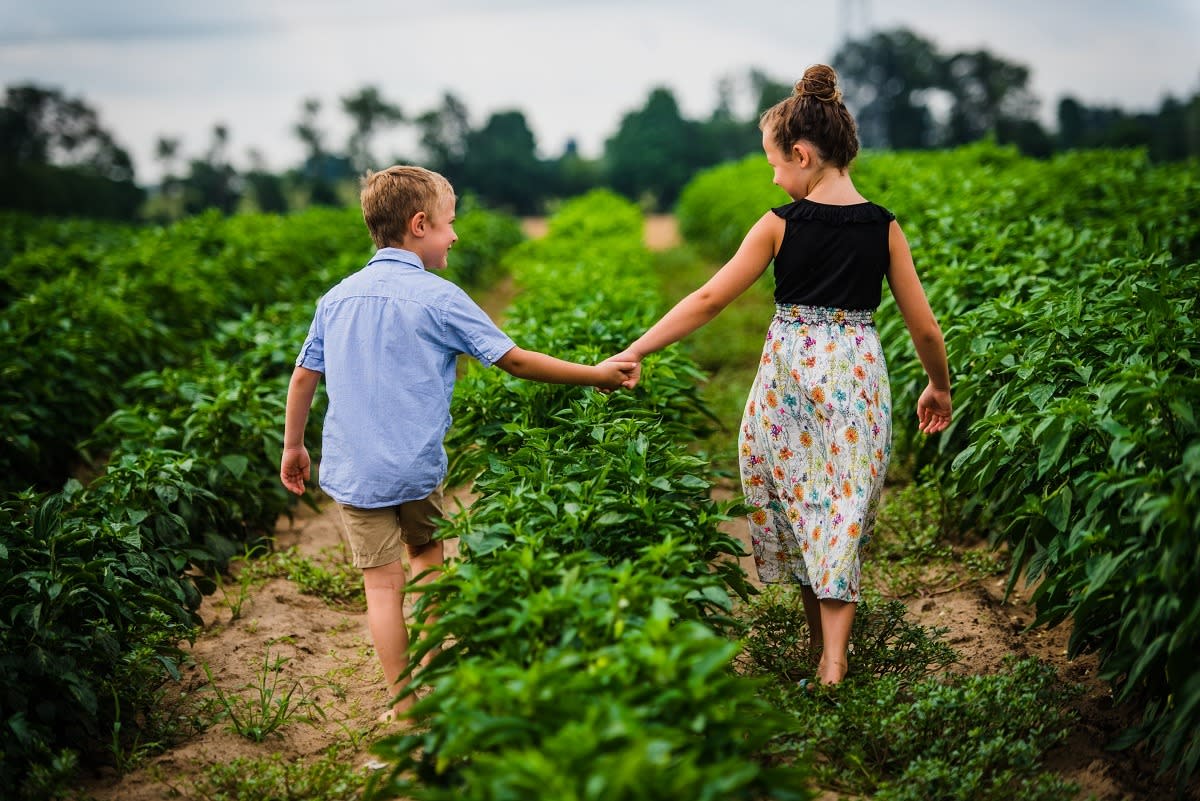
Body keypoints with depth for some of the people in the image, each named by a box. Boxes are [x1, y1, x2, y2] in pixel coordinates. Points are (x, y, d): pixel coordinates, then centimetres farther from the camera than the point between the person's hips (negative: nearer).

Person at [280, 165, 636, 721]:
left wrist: (293, 448, 26)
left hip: (352, 469, 3)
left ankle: (404, 705, 11)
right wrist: (596, 375, 3)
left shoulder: (337, 298, 7)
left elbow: (303, 378, 13)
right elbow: (515, 361, -6)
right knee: (427, 560, 21)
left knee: (382, 582, 5)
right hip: (415, 466, -2)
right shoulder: (438, 298, -8)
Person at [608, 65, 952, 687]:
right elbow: (924, 327, 3)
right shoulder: (884, 227, 0)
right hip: (857, 377, 1)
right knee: (843, 512, 7)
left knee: (798, 505, 15)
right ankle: (834, 659, -1)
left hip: (790, 373, -1)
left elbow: (707, 300, -7)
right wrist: (938, 388, 21)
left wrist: (634, 352, -2)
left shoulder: (780, 225, -6)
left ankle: (820, 647, 27)